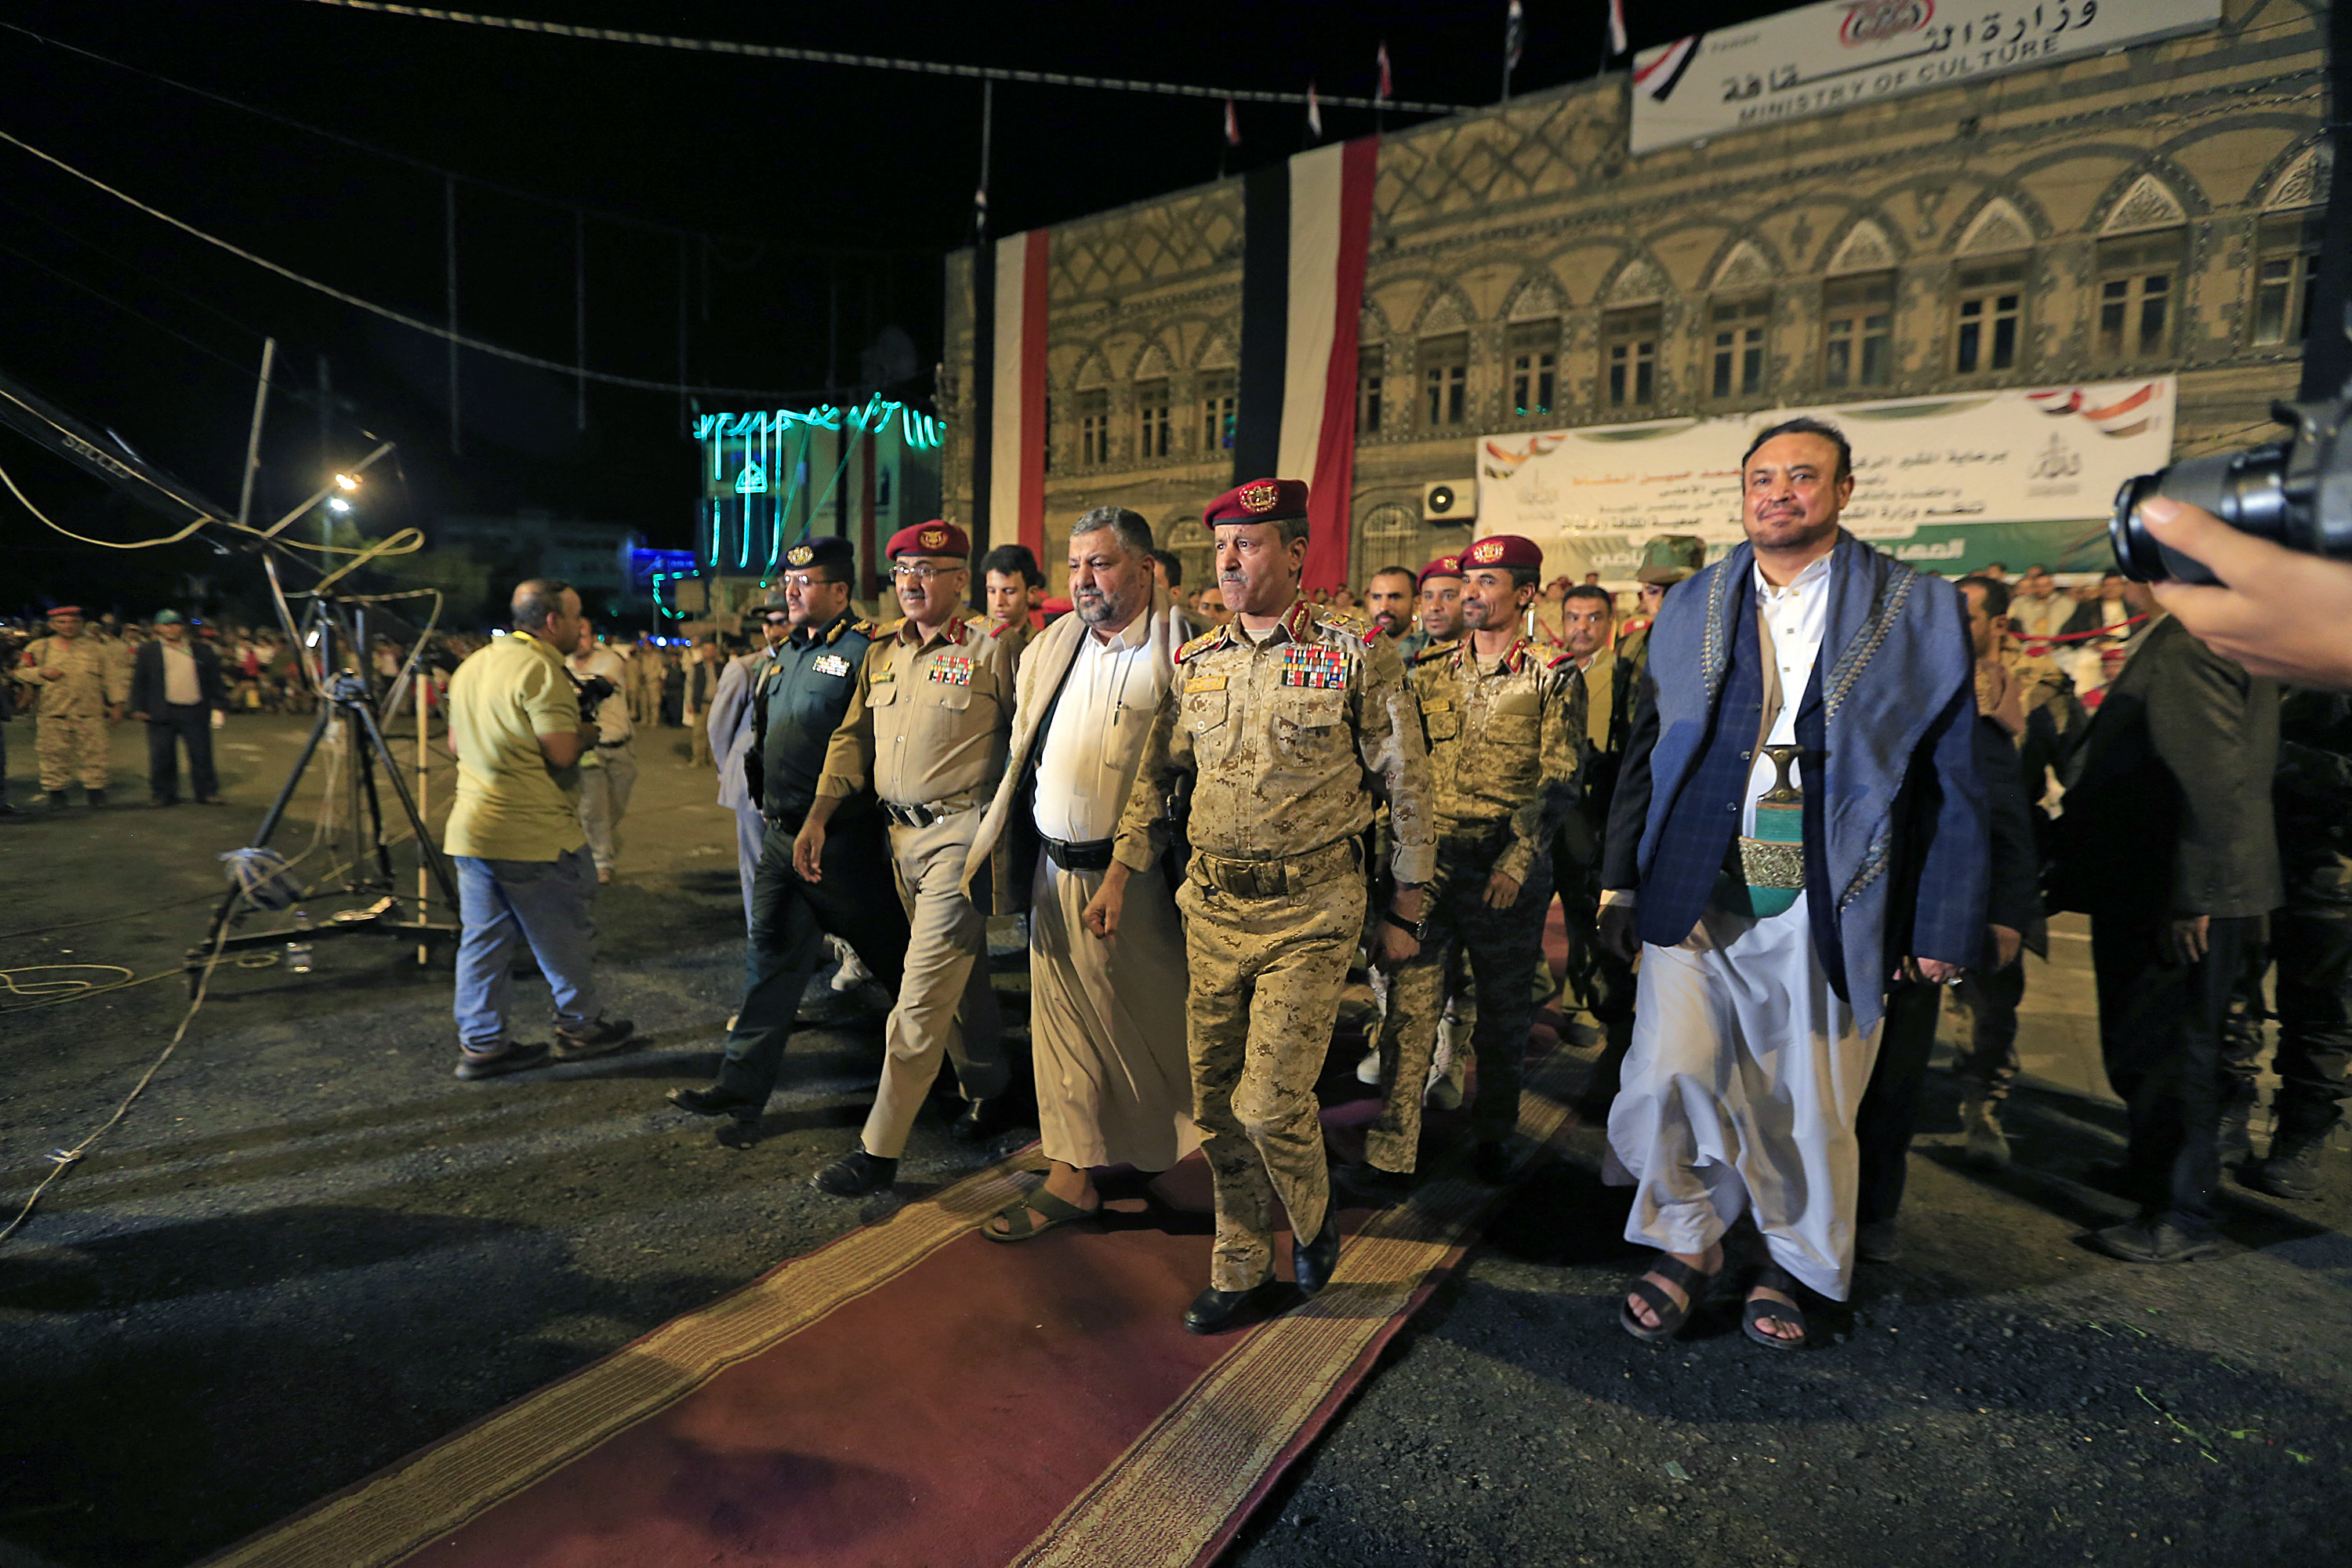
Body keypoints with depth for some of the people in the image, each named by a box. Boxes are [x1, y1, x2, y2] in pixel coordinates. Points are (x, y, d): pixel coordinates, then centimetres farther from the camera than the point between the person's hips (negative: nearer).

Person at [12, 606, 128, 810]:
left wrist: (117, 704, 4)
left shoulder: (96, 648, 8)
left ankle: (95, 789, 9)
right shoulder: (39, 649, 9)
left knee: (93, 752, -1)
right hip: (52, 712, 1)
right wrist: (42, 673, -8)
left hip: (90, 711, -1)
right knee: (54, 755, 3)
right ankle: (56, 792, 14)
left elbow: (113, 676, 9)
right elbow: (20, 673, 12)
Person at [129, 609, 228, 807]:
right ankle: (162, 794, 14)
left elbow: (215, 680, 14)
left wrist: (219, 705, 8)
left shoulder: (201, 650, 11)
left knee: (201, 754, 2)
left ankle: (207, 793, 10)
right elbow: (138, 682, 8)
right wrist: (138, 709, 2)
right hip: (162, 714, -1)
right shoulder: (147, 651, 7)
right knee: (162, 757, 3)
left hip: (195, 712, 1)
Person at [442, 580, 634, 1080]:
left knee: (482, 939, 12)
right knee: (567, 935, 8)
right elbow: (562, 753, -20)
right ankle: (580, 1028, 20)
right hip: (536, 833, -8)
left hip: (470, 828, 9)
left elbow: (456, 744, 21)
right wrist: (586, 733, -1)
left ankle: (480, 1043, 17)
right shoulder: (541, 670, -16)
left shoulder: (470, 666, 14)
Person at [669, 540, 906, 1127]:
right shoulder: (783, 652, 13)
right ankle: (742, 1084, 17)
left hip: (842, 841, -7)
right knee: (770, 956, 10)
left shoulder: (868, 650, -14)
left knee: (893, 955, 8)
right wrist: (765, 804, 20)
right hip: (781, 835, 8)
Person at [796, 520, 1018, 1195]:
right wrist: (817, 816, 5)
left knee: (922, 993, -6)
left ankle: (880, 1148, 2)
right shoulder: (881, 654, 13)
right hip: (901, 833, 7)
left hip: (962, 832, -6)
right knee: (958, 975, 19)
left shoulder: (990, 653, -6)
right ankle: (987, 1088, 38)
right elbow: (852, 738, 14)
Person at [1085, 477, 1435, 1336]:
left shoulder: (1358, 654, -5)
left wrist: (1405, 911, -1)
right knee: (1217, 1105, 10)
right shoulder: (1196, 662, 8)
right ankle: (1240, 1269, 29)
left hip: (1310, 911, -5)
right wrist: (1119, 874, 8)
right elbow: (1157, 776, 16)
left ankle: (1314, 1212, 26)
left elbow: (1407, 786, -1)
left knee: (1269, 1102, -8)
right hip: (1212, 908, 5)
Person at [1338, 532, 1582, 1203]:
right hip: (1429, 864, 2)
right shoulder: (1430, 677, 11)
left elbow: (1559, 779, -7)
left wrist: (1517, 861, -16)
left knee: (1504, 1013, 11)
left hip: (1509, 870, -2)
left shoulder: (1555, 679, 1)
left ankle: (1493, 1136, 29)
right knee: (1409, 1007, -2)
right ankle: (1390, 1157, 3)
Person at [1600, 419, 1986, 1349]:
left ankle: (1793, 1264, 35)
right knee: (1669, 1072, -10)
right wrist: (1621, 880, 7)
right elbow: (1646, 753, 12)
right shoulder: (1689, 609, 9)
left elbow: (1951, 778, 2)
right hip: (1698, 894, 1)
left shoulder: (1919, 613, 3)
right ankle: (1688, 1241, 17)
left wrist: (1944, 925, -1)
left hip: (1829, 911, -1)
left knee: (1809, 1106, 9)